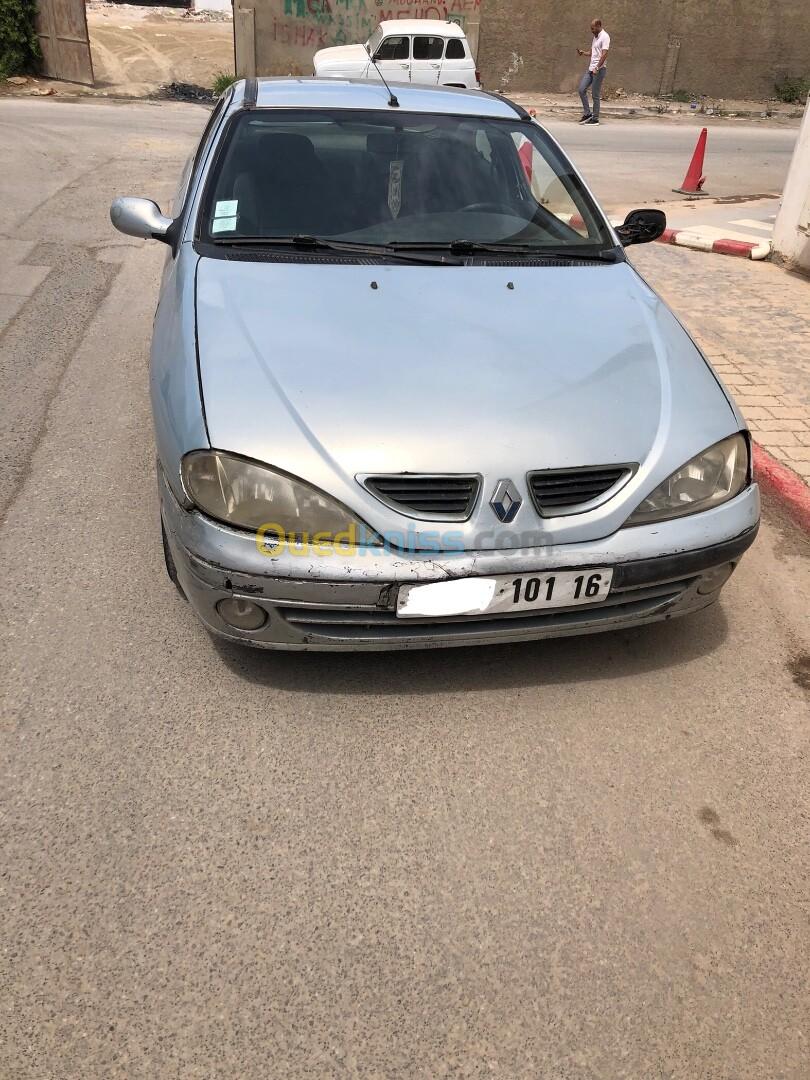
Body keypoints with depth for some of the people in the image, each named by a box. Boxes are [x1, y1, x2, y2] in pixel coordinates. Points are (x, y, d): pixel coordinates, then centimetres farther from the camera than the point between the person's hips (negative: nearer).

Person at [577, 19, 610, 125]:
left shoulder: (605, 37, -10)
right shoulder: (595, 37, 17)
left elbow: (604, 54, -19)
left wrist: (597, 68, -27)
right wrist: (583, 53, 10)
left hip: (599, 69, -9)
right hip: (591, 68, 9)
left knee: (595, 95, -5)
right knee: (582, 89, 3)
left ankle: (595, 118, 3)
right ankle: (587, 113, 11)